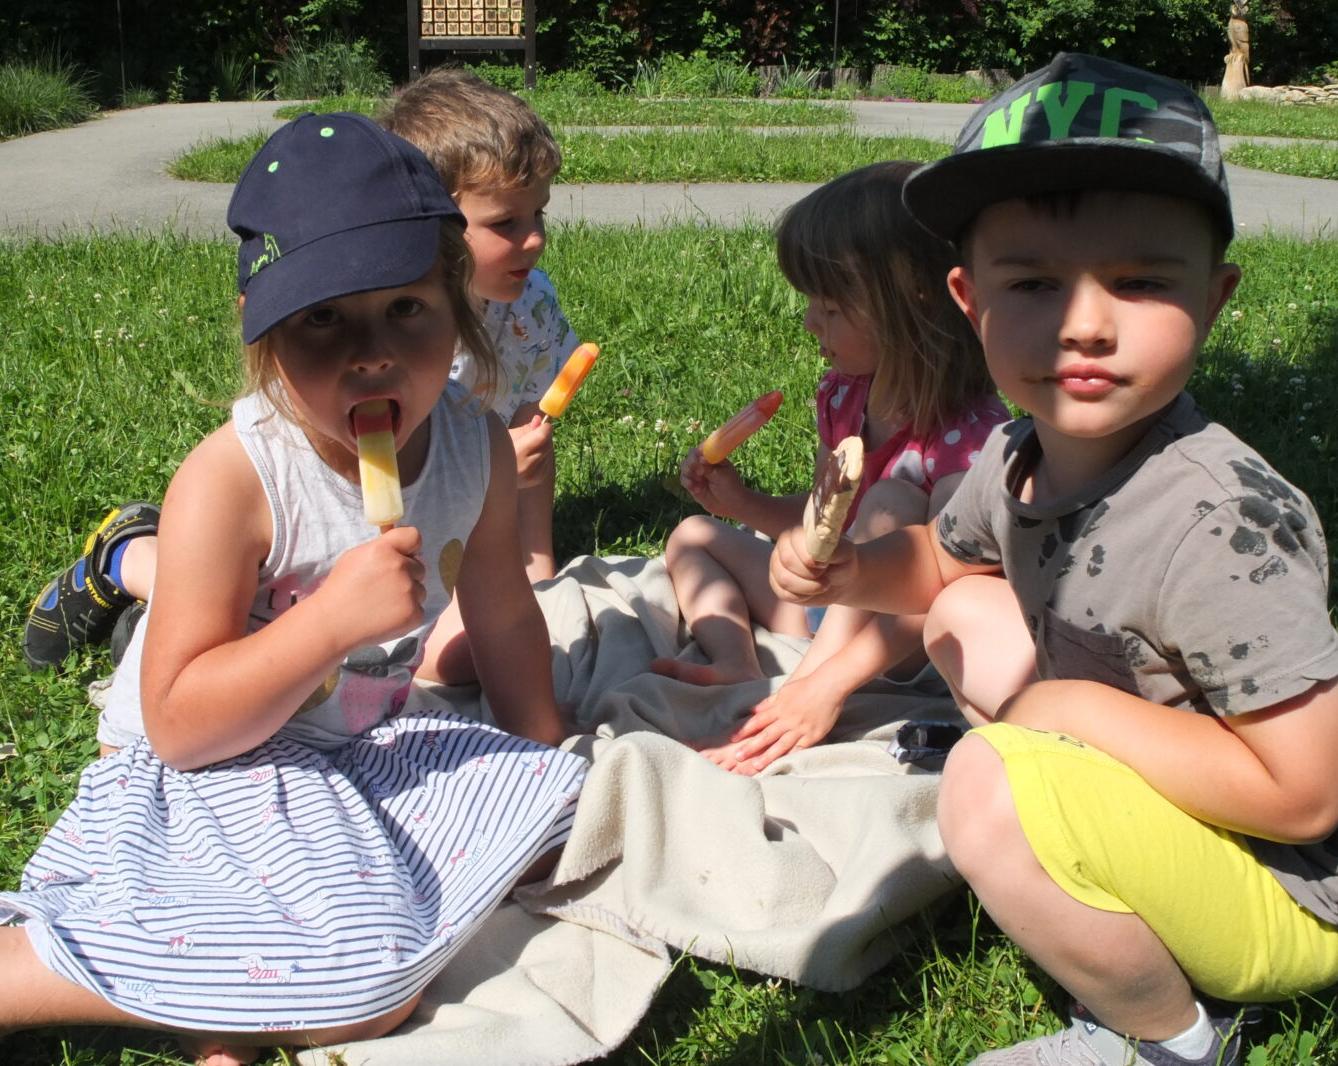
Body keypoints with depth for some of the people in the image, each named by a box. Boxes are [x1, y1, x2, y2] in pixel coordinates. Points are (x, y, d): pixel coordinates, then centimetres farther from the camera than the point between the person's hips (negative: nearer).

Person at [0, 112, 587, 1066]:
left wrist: (544, 762, 20)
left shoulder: (477, 446, -9)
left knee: (559, 800, 3)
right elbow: (176, 725, -24)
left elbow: (502, 615, 9)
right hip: (213, 766, -7)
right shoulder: (229, 483, -26)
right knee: (374, 986, -24)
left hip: (370, 742, 8)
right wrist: (333, 619, -35)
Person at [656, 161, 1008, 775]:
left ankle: (800, 683, -32)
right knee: (693, 537, 10)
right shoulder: (842, 396, 0)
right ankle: (739, 667, -19)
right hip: (827, 603, 9)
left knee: (894, 500, -31)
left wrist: (831, 680, -37)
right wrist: (745, 504, -5)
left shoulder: (971, 435, -24)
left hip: (899, 643, -9)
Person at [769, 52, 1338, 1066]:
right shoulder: (1018, 458, -7)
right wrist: (848, 572, -8)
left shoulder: (1220, 526, -33)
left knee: (992, 788, -31)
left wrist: (1074, 707, -24)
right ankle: (1123, 931, 10)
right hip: (1152, 817, 9)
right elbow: (937, 557, 15)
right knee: (966, 614, 8)